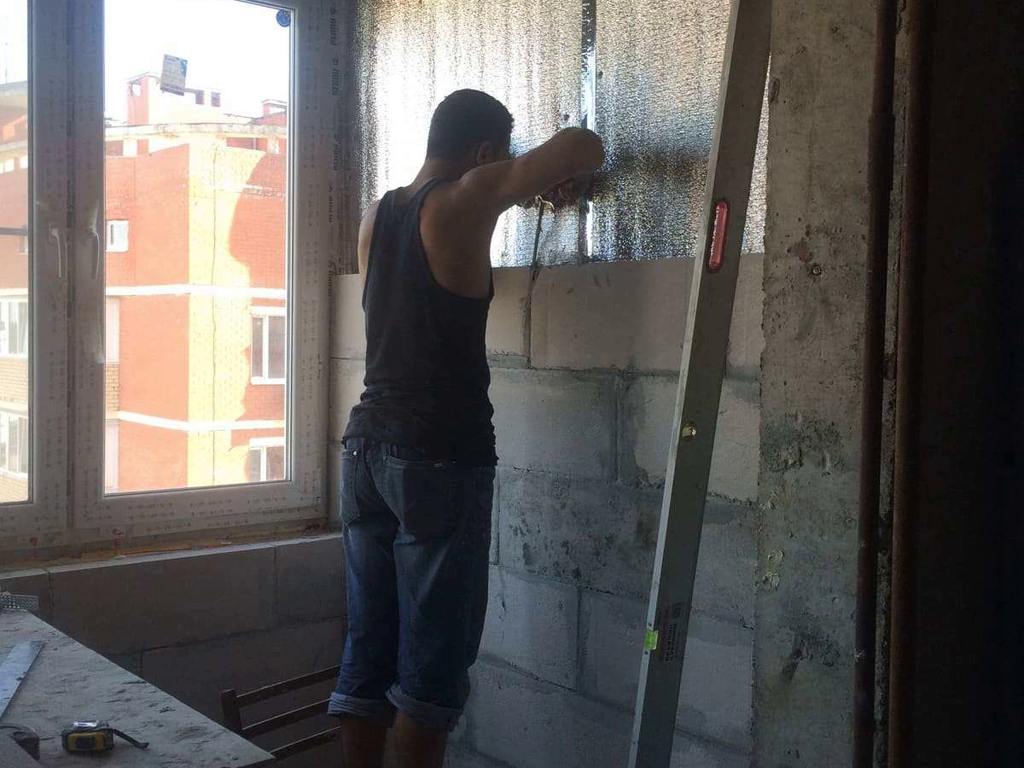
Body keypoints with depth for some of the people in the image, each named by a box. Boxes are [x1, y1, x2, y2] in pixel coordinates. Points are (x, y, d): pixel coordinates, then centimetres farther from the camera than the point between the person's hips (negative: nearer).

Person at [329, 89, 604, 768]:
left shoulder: (378, 216, 13)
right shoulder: (468, 198, -8)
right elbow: (585, 146, -8)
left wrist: (519, 194, 32)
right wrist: (557, 173, 14)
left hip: (368, 448, 7)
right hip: (441, 458, -7)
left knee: (368, 653, 12)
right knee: (433, 663, 1)